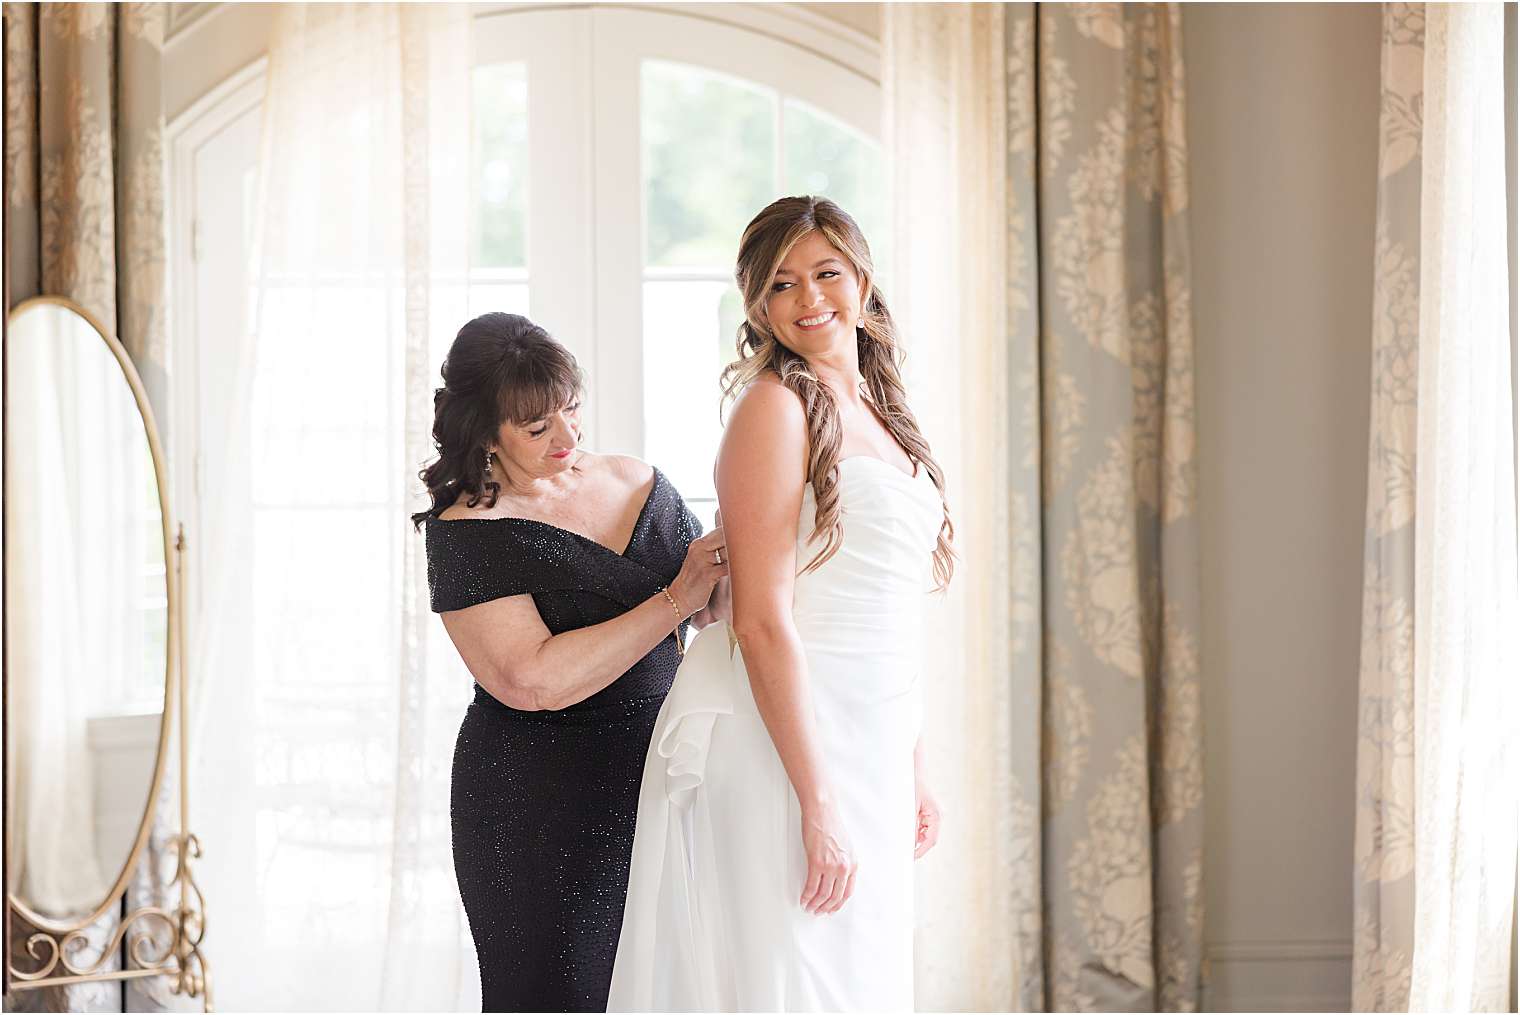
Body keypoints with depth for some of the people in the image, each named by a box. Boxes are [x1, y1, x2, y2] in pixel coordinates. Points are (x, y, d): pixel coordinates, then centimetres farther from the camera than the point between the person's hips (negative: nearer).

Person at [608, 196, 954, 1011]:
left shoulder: (875, 415, 15)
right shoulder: (777, 404, -10)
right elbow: (764, 621, -17)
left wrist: (912, 774, 17)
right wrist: (818, 804, -21)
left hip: (864, 750, 8)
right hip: (775, 750, -8)